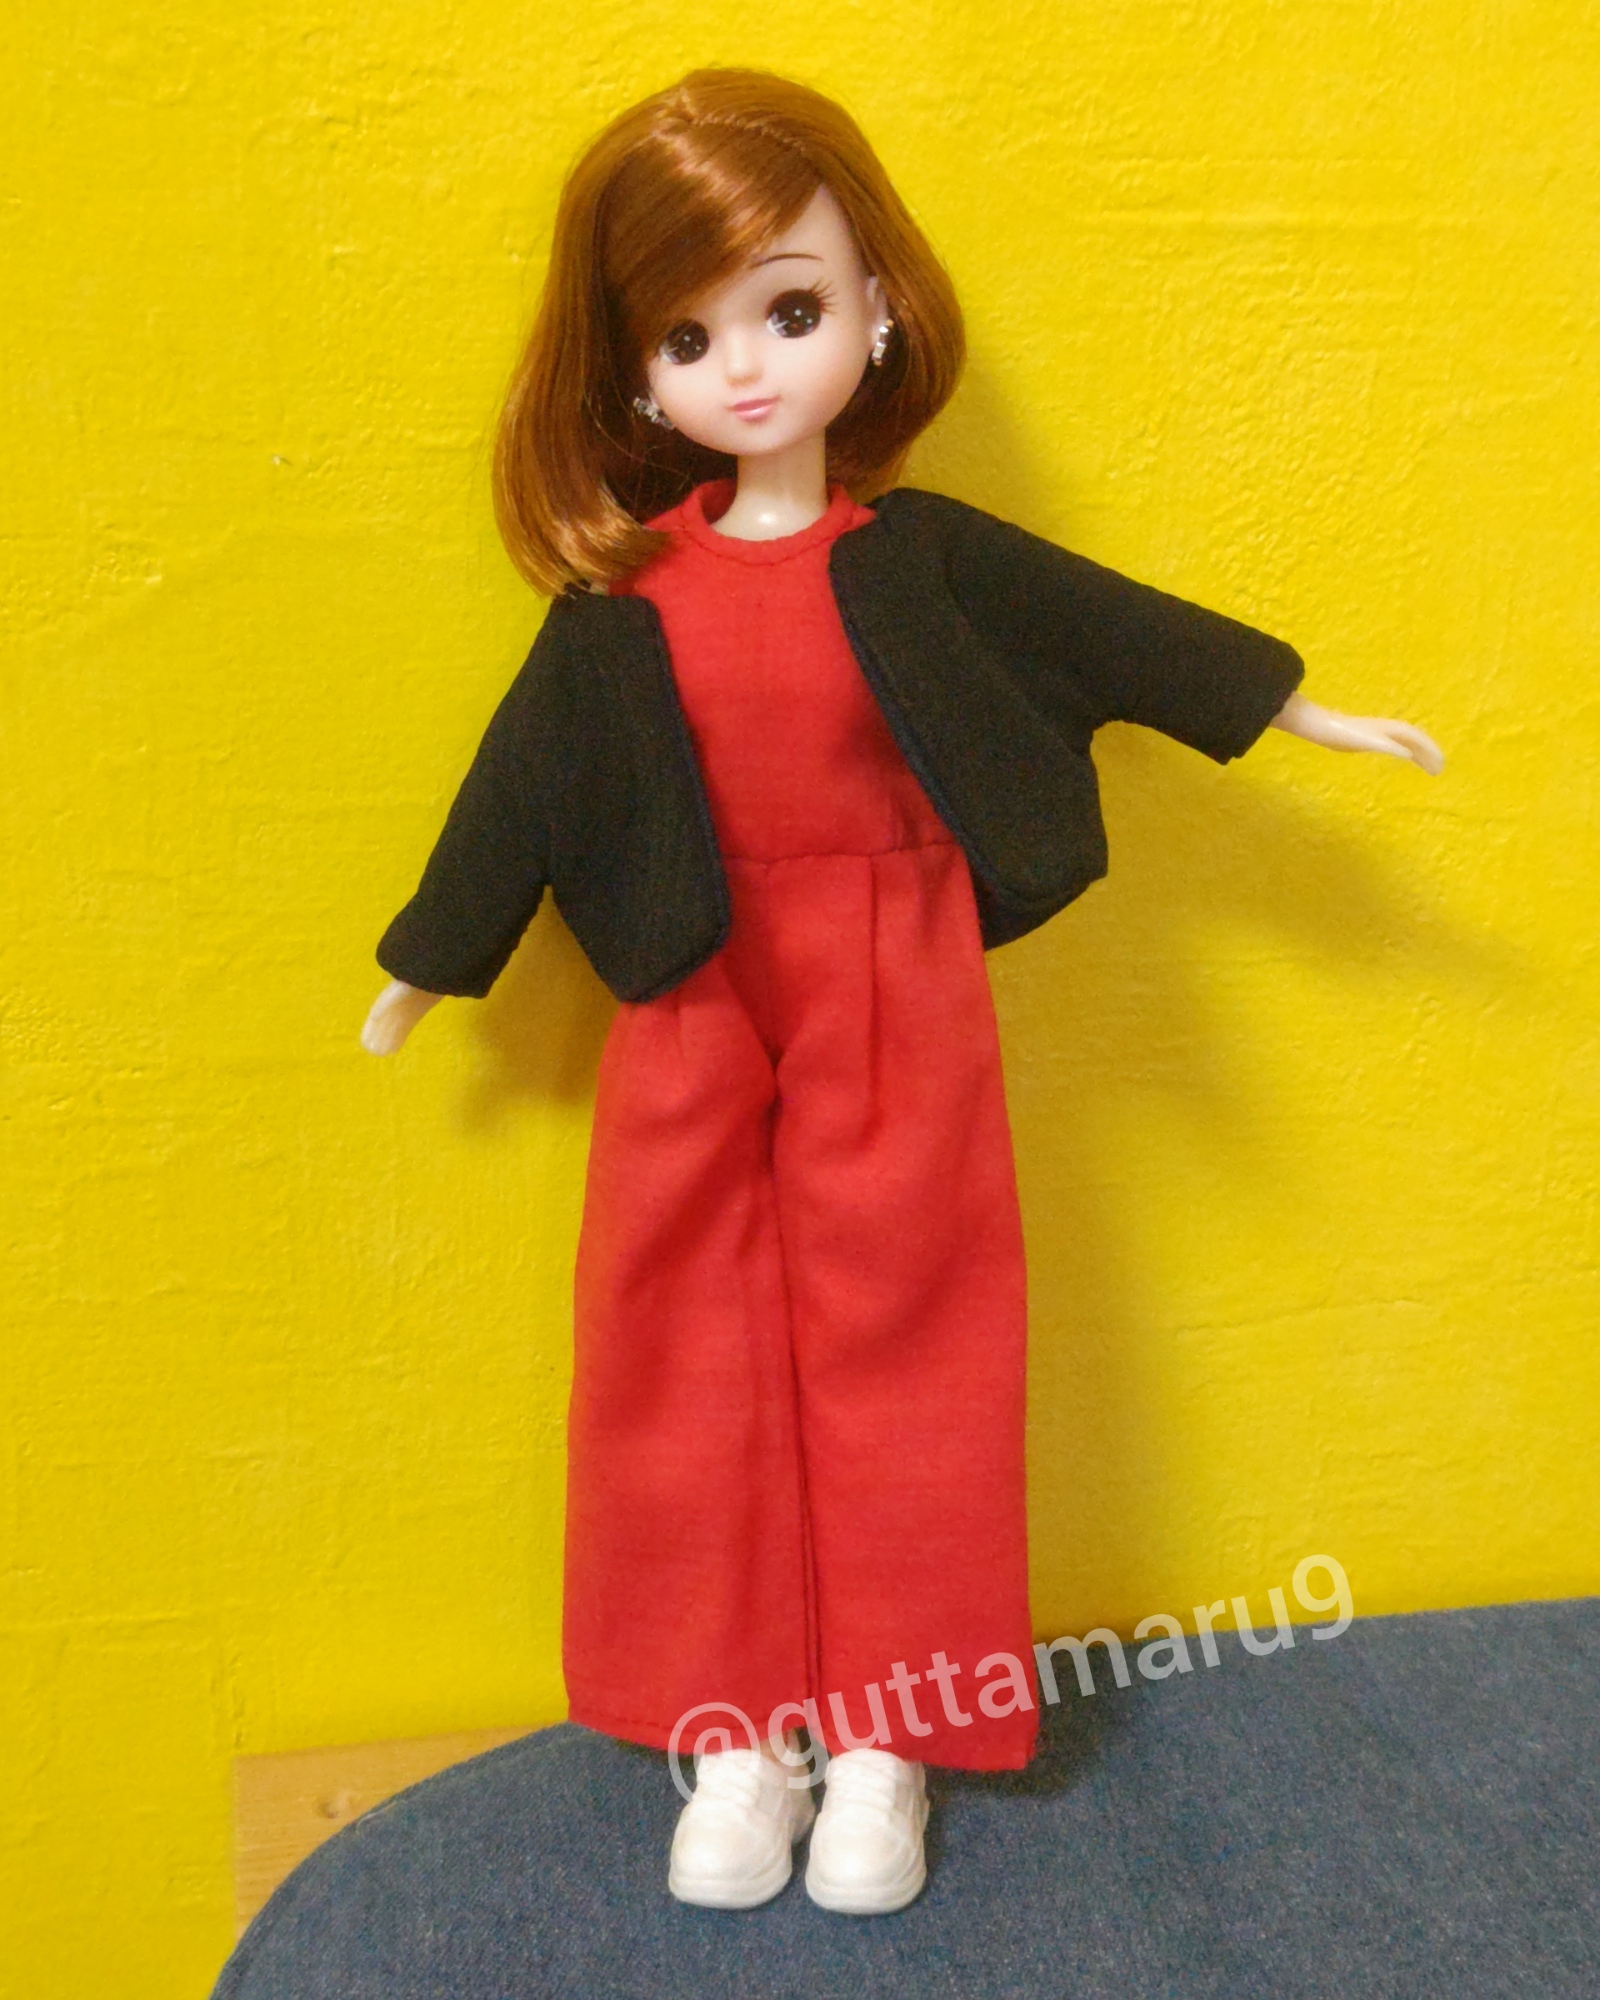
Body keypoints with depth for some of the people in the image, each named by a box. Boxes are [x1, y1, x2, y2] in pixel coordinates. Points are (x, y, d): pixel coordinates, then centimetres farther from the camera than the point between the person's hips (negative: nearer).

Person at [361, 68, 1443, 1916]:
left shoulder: (925, 559, -4)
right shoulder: (618, 605, -2)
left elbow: (1103, 627, 5)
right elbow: (524, 777, 6)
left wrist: (1292, 709, 11)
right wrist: (427, 961, 14)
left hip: (896, 1013, -1)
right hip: (699, 1022, 1)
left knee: (893, 1346, 6)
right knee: (702, 1361, 7)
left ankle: (882, 1738, 23)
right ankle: (740, 1734, 24)